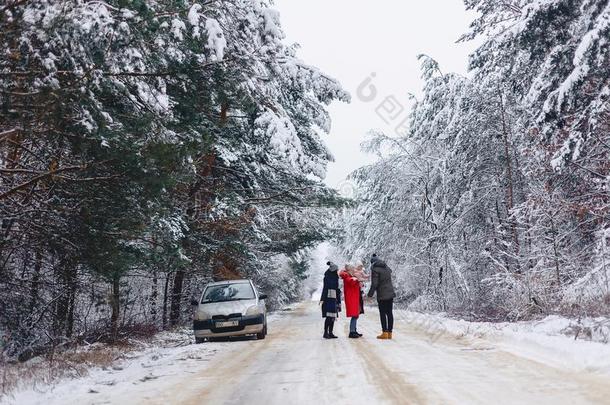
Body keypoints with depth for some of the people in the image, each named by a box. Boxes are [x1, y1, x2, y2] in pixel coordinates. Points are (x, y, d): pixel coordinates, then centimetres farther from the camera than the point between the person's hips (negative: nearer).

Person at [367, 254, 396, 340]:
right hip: (390, 294, 7)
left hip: (382, 295, -7)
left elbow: (374, 284, -15)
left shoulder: (375, 269, -10)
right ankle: (390, 333, 12)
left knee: (382, 313, -1)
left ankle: (385, 333, -1)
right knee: (389, 313, 8)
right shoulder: (387, 268, 12)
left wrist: (370, 294, -8)